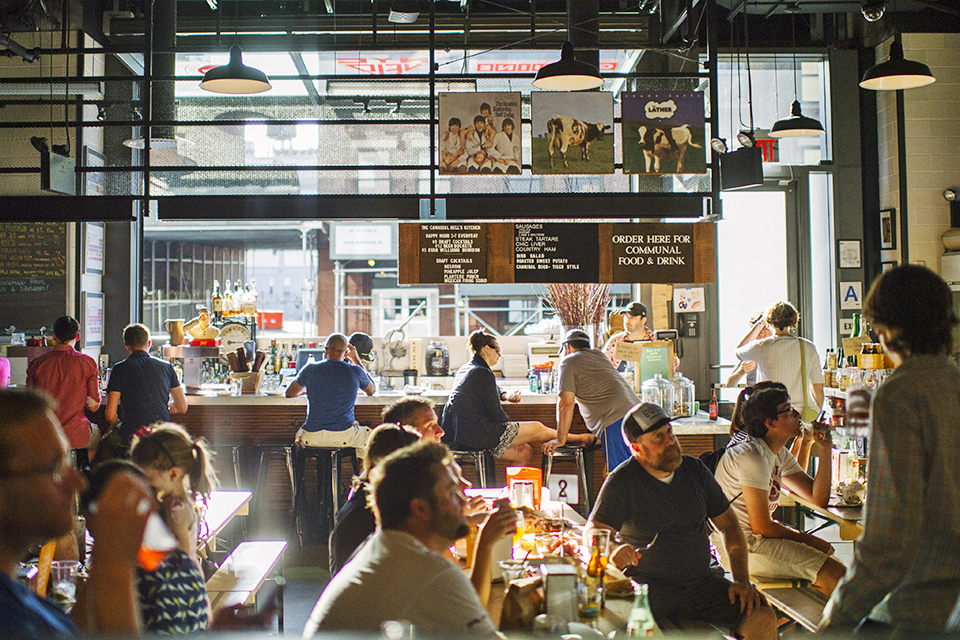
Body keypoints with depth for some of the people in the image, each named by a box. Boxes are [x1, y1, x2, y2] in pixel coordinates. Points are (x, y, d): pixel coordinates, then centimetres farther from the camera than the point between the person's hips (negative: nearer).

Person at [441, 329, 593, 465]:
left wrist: (505, 395, 16)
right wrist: (515, 431, 2)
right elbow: (496, 413, -14)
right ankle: (579, 439, 18)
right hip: (474, 434, -10)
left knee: (525, 451, 14)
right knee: (537, 429, 1)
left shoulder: (464, 369, 16)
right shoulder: (483, 373, -15)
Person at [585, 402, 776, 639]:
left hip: (702, 581, 5)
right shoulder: (621, 482, -5)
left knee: (763, 619, -16)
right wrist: (611, 553, -36)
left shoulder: (694, 469, 9)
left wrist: (742, 580, 1)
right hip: (647, 584, -4)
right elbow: (592, 534, -12)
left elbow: (729, 526, 14)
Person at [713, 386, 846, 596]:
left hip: (757, 539, 10)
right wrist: (806, 539, -6)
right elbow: (762, 527, -19)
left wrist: (825, 450, 3)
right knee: (838, 576, -14)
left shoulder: (780, 454, 13)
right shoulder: (753, 457, -20)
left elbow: (818, 498, 10)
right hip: (741, 547, -10)